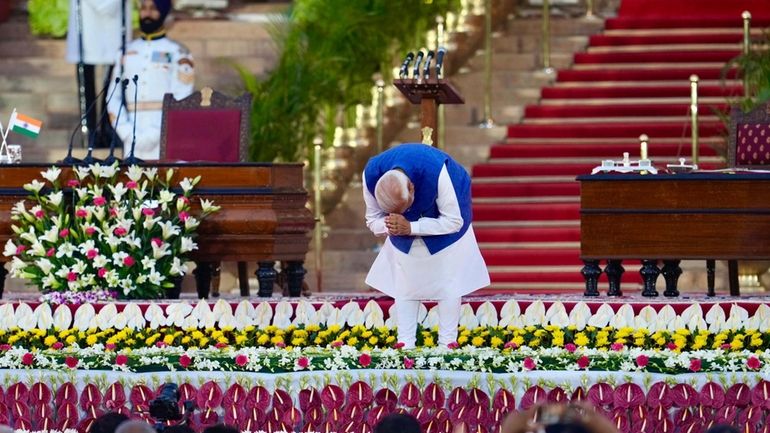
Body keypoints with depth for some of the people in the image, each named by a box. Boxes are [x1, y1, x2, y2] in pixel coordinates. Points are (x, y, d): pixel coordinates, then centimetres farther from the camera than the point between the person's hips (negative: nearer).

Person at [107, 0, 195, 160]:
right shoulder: (127, 52, 16)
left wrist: (155, 135, -12)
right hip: (133, 140, 4)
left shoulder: (177, 53, 3)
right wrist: (128, 134, -3)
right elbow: (114, 98, 12)